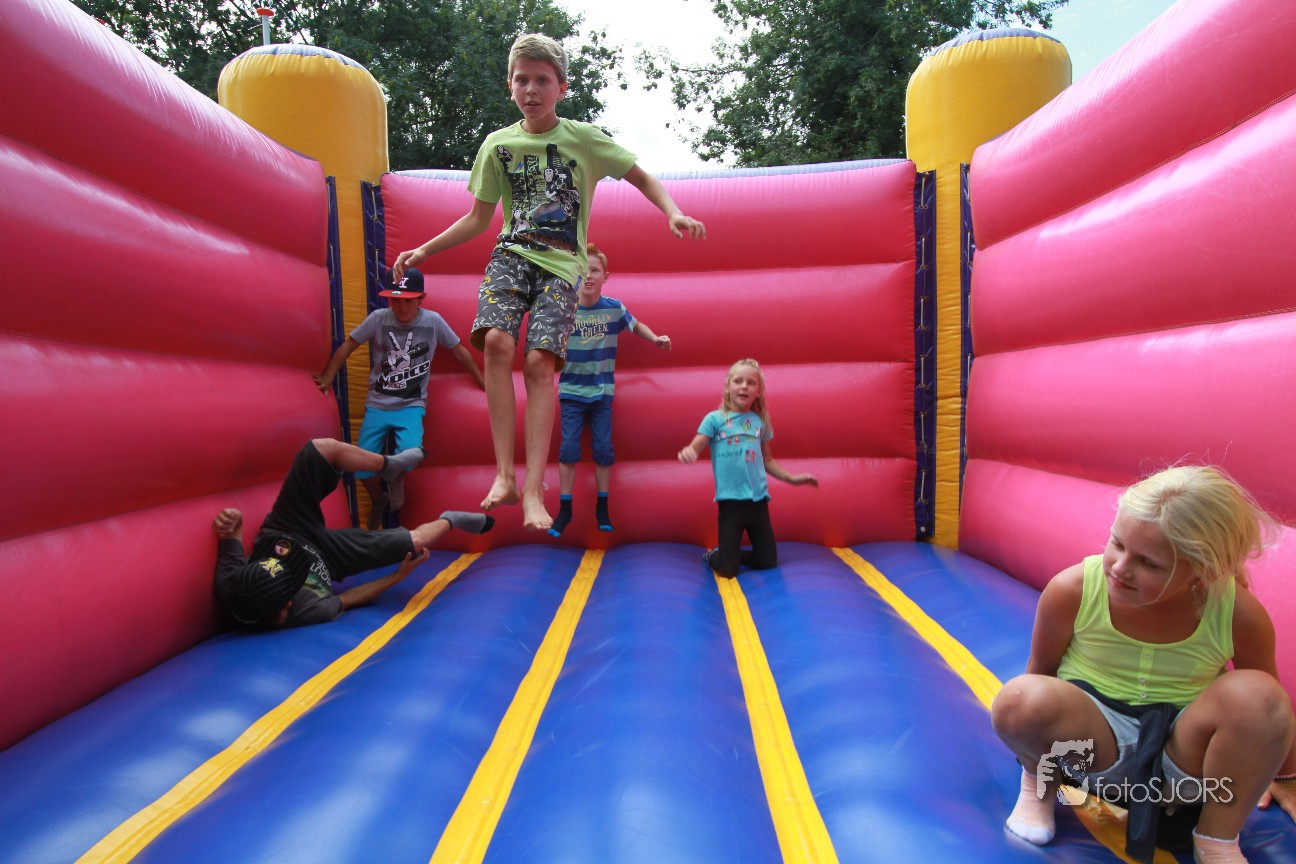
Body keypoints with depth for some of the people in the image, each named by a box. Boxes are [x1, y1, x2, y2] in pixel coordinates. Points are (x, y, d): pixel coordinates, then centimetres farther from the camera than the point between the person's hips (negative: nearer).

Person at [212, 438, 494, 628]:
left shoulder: (228, 584, -36)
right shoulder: (308, 611, -42)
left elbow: (230, 534, -14)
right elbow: (343, 601, -18)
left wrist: (230, 522, -37)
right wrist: (399, 575, -13)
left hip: (283, 532, 3)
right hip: (328, 551, -3)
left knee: (322, 448, -11)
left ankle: (387, 464, 22)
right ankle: (450, 520, 37)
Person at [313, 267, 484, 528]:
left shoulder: (433, 321, -6)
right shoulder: (378, 318, -7)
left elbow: (458, 351, 5)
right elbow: (347, 346, 0)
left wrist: (482, 382, 11)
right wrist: (327, 379, -3)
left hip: (411, 406, -1)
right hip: (377, 405, 1)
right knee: (362, 467, -7)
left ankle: (397, 479, 12)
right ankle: (378, 501, 28)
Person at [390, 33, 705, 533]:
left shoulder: (584, 139, 5)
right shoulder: (498, 144, 11)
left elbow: (642, 178, 10)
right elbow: (479, 218, 17)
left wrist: (673, 213, -9)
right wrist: (424, 251, 8)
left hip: (561, 263, -2)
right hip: (511, 253, 2)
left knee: (540, 360, -20)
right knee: (496, 340, -27)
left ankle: (533, 491, -18)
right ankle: (505, 474, -23)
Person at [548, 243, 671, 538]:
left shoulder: (615, 308, -3)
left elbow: (636, 326, 12)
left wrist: (656, 339, -3)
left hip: (602, 390, 1)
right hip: (571, 390, -1)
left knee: (603, 448, 4)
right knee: (568, 448, -2)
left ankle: (602, 508, 17)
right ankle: (565, 509, 9)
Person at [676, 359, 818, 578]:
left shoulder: (760, 421, 8)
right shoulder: (715, 418, -3)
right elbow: (693, 450, -11)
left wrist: (792, 478, 12)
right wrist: (686, 453, -34)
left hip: (758, 500, 4)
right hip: (730, 500, -4)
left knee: (768, 563, 8)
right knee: (727, 570, -3)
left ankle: (733, 553, 34)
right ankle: (713, 555, 30)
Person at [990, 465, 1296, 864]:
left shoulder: (1240, 615, -15)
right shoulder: (1072, 591, -20)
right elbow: (1042, 669, -2)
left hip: (1185, 752, 2)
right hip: (1097, 742, -1)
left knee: (1255, 695, -29)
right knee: (1019, 699, -35)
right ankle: (1040, 779, 2)